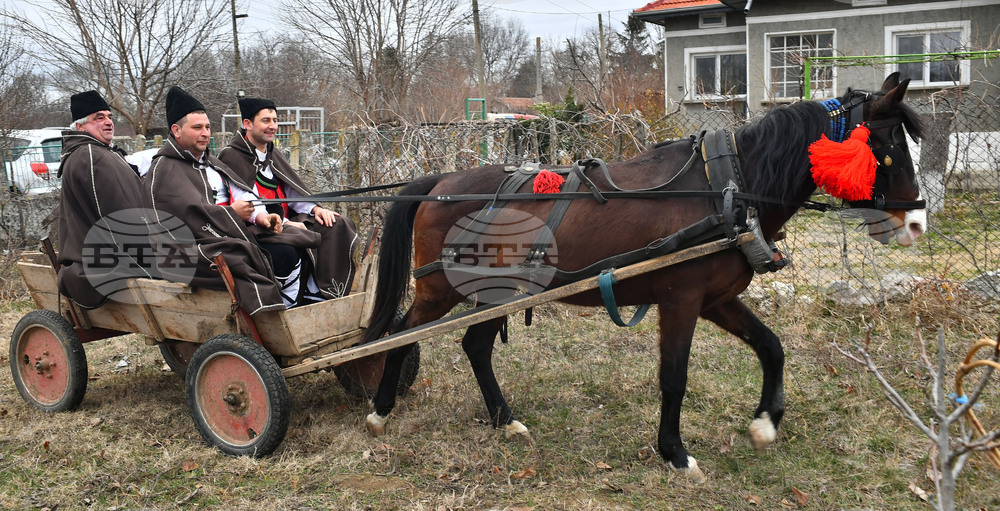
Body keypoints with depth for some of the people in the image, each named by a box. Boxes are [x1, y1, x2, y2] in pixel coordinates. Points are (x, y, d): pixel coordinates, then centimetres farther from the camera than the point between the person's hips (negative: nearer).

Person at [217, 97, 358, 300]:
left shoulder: (273, 155, 22)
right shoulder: (232, 156, -4)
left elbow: (292, 190, 18)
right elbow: (245, 203, -14)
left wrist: (315, 208, -3)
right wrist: (282, 223, -24)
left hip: (285, 219, 8)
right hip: (254, 228, -8)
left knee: (337, 225, -12)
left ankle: (317, 291, -16)